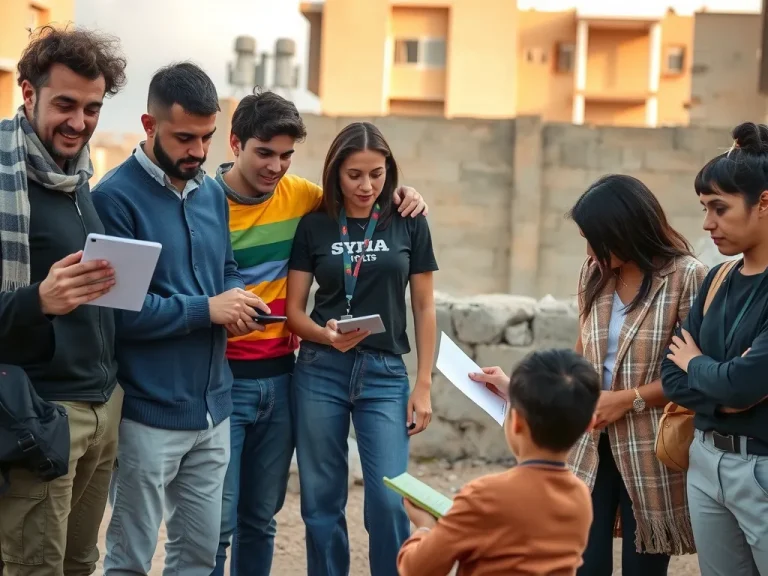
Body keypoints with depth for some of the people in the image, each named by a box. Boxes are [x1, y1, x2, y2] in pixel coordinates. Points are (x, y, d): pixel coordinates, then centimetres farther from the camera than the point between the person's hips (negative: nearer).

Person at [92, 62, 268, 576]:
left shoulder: (212, 194, 10)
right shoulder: (115, 198, -13)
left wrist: (238, 303, -3)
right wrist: (206, 309, -16)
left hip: (212, 408, 7)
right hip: (148, 413, -7)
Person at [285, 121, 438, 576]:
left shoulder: (409, 224, 2)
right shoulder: (314, 226, 2)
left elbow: (424, 308, 5)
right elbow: (294, 310, 2)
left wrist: (423, 385, 0)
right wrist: (326, 335, -19)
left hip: (385, 373, -1)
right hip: (320, 372, 1)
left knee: (388, 502, -8)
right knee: (322, 501, 5)